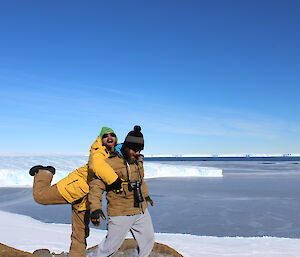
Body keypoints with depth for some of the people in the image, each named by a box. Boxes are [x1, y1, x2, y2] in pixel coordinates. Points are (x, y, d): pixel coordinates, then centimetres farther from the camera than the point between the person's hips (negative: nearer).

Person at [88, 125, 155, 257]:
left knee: (148, 241, 15)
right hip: (120, 214, -7)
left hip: (141, 210, 7)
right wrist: (95, 208, -28)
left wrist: (146, 195, 35)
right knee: (111, 246, 2)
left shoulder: (138, 160, 5)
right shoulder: (111, 163, -19)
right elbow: (96, 185, -18)